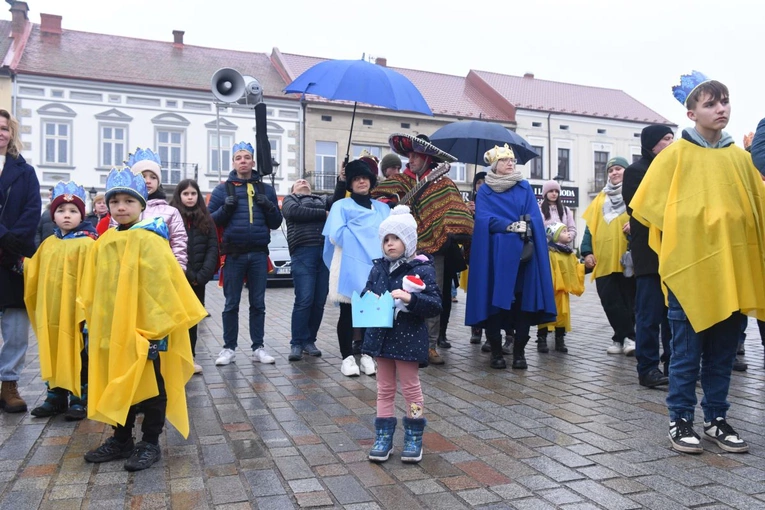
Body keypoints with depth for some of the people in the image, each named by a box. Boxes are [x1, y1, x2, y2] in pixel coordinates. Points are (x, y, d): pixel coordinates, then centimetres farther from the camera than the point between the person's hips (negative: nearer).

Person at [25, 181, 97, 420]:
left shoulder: (87, 243, -8)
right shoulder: (48, 244, 13)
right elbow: (35, 271, 21)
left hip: (77, 310, -6)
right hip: (51, 311, 6)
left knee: (78, 356, 3)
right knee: (53, 354, 14)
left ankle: (80, 399, 13)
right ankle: (56, 396, 26)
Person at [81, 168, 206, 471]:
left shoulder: (150, 240, -12)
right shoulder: (104, 242, 8)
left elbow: (161, 285, -16)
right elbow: (93, 289, 13)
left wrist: (156, 327, -18)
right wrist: (93, 323, 11)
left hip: (146, 329, -6)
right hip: (112, 329, 7)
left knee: (151, 387, 6)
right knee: (118, 386, 17)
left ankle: (150, 444, 18)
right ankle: (121, 439, 32)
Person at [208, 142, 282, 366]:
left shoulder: (266, 189, 10)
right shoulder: (223, 189, 5)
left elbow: (276, 222, 10)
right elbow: (210, 220, 3)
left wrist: (269, 206, -8)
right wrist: (225, 209, -14)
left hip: (259, 254, 2)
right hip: (233, 254, -1)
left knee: (258, 303, 8)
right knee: (231, 304, 5)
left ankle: (258, 347, 16)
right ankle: (229, 348, 15)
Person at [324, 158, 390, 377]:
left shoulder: (383, 208, 15)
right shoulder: (341, 205, 3)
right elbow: (336, 235, -10)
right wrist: (360, 232, -3)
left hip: (375, 266, 4)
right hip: (350, 267, -3)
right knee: (348, 313, 3)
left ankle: (366, 355, 19)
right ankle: (347, 357, 12)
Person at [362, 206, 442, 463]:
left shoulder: (421, 269, -11)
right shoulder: (378, 268, 4)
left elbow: (436, 305, -15)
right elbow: (366, 292, 13)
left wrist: (410, 298, -29)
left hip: (409, 337, -4)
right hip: (381, 335, 5)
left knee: (410, 387, 9)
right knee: (385, 388, 13)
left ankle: (414, 437, 23)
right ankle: (383, 437, 23)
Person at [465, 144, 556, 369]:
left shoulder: (525, 187, 16)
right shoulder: (484, 191, 9)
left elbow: (534, 218, 6)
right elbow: (484, 219, -5)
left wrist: (525, 229, -14)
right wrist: (512, 226, -15)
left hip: (523, 251, 2)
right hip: (495, 252, -2)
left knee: (523, 300, -2)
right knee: (495, 300, -4)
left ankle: (519, 351, 6)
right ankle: (496, 351, 5)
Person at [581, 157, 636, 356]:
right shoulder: (600, 198, 19)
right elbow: (590, 226, 15)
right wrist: (587, 251, 5)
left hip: (628, 258, -3)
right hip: (604, 260, 4)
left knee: (629, 299, 3)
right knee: (610, 301, 1)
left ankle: (627, 337, 9)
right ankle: (623, 337, 10)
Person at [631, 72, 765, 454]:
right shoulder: (676, 154, -2)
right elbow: (645, 206, -2)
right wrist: (681, 234, -2)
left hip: (732, 269, 5)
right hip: (690, 268, -4)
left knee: (722, 353, 12)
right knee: (687, 352, 3)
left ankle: (716, 419, 25)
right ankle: (680, 421, 15)